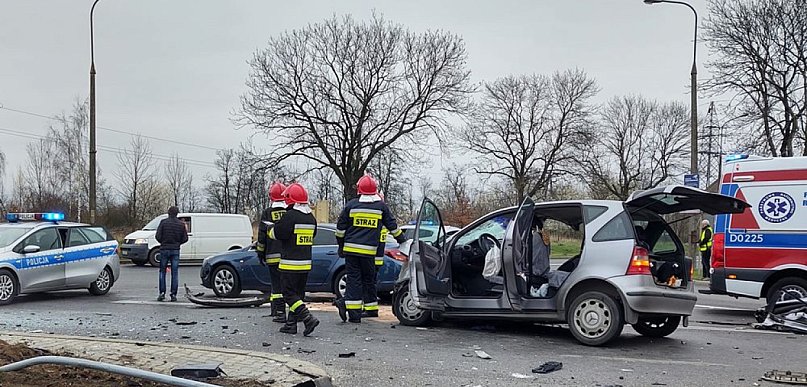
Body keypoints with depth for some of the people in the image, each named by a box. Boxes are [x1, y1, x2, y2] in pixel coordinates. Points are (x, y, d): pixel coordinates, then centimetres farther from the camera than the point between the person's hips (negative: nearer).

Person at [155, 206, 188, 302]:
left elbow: (158, 236, -8)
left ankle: (162, 293, 3)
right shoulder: (181, 224, 2)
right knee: (175, 273, 4)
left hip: (164, 249, -1)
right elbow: (185, 238, 2)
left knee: (162, 272, 9)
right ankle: (173, 295, 1)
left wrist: (163, 242, 12)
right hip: (175, 250, 1)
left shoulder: (163, 222, -5)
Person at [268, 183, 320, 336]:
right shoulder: (311, 217, 9)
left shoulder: (290, 216, -16)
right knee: (298, 293, 14)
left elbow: (277, 234, -12)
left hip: (290, 264, -7)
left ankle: (309, 318, -16)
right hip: (306, 263, 7)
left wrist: (271, 230, 9)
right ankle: (291, 324, 18)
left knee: (289, 295, -3)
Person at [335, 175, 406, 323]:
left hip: (350, 249, 1)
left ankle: (354, 314, -10)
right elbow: (392, 226, 11)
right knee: (368, 279, 12)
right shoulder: (382, 206, 4)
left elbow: (340, 227, 8)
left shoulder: (351, 205, 5)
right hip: (369, 250, -1)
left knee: (354, 279, 2)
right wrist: (402, 240, 26)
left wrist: (341, 246, 20)